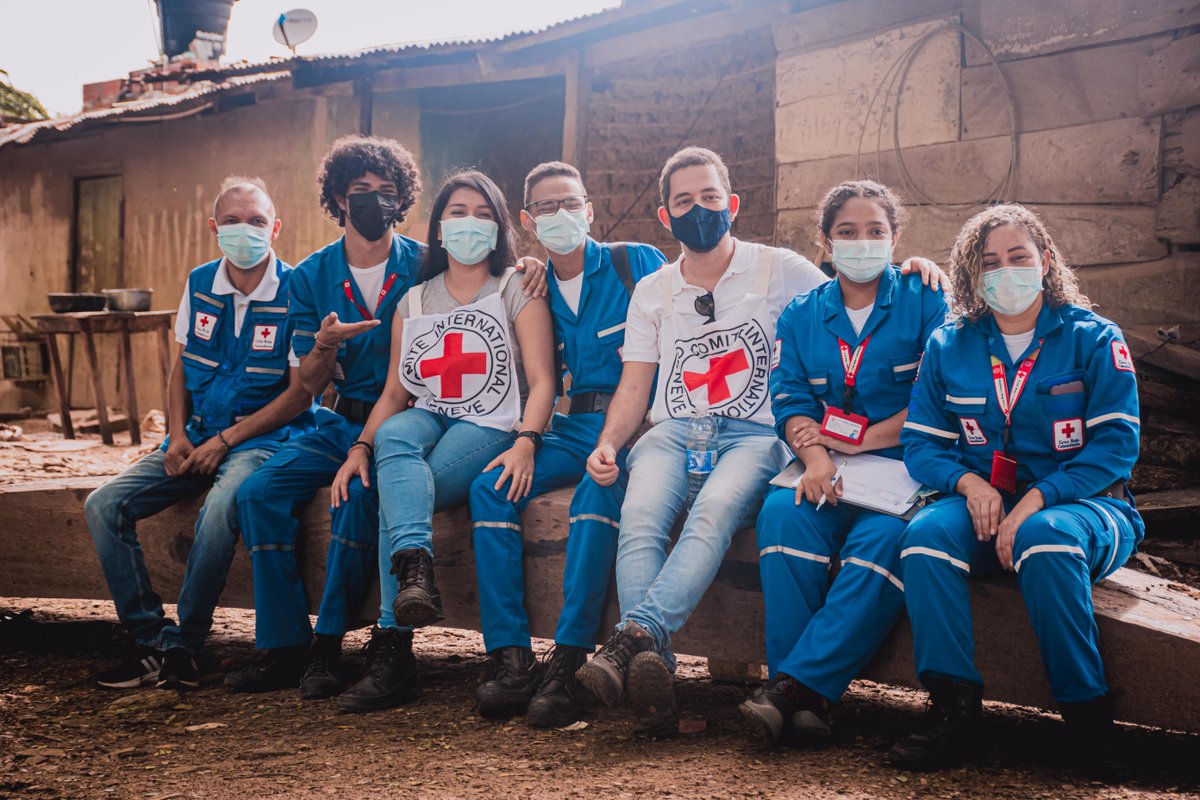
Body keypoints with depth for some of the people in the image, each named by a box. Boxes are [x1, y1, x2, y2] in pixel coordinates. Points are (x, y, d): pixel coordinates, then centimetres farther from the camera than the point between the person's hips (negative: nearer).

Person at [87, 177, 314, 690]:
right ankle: (149, 641, -9)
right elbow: (182, 366, 17)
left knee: (221, 506, -37)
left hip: (265, 437, -6)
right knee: (104, 505, -12)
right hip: (200, 437, 6)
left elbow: (300, 393, -10)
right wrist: (179, 435, 0)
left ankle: (181, 646, -21)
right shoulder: (200, 284, 8)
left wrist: (225, 441, -14)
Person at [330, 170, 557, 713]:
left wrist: (525, 443, -24)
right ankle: (415, 572, -50)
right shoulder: (414, 302, 19)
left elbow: (542, 381, -5)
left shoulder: (517, 291, 6)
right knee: (394, 433, -34)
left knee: (394, 493, -30)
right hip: (428, 421, 4)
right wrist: (361, 446, -6)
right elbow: (394, 392, 14)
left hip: (491, 430, -3)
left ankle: (392, 653, -32)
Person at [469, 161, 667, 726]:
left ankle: (568, 662, -36)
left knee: (600, 485, -36)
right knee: (491, 485, -20)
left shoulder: (638, 263, 4)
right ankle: (511, 658, -23)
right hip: (571, 428, 5)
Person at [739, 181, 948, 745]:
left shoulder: (924, 302, 6)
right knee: (782, 513, -30)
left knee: (883, 538, -34)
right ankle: (805, 699, -33)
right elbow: (788, 400, 4)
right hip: (829, 471, 3)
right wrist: (814, 458, -16)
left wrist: (856, 440, -10)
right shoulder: (800, 315, 16)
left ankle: (795, 683, -34)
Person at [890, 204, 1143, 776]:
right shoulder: (948, 346, 9)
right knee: (925, 535, -29)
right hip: (984, 505, 3)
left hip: (1083, 504, -3)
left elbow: (1116, 445, -8)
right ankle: (955, 711, -29)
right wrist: (968, 482, -14)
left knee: (1046, 538, -38)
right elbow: (921, 444, 8)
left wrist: (1034, 502, -20)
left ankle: (1088, 715, -24)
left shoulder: (1093, 338, 0)